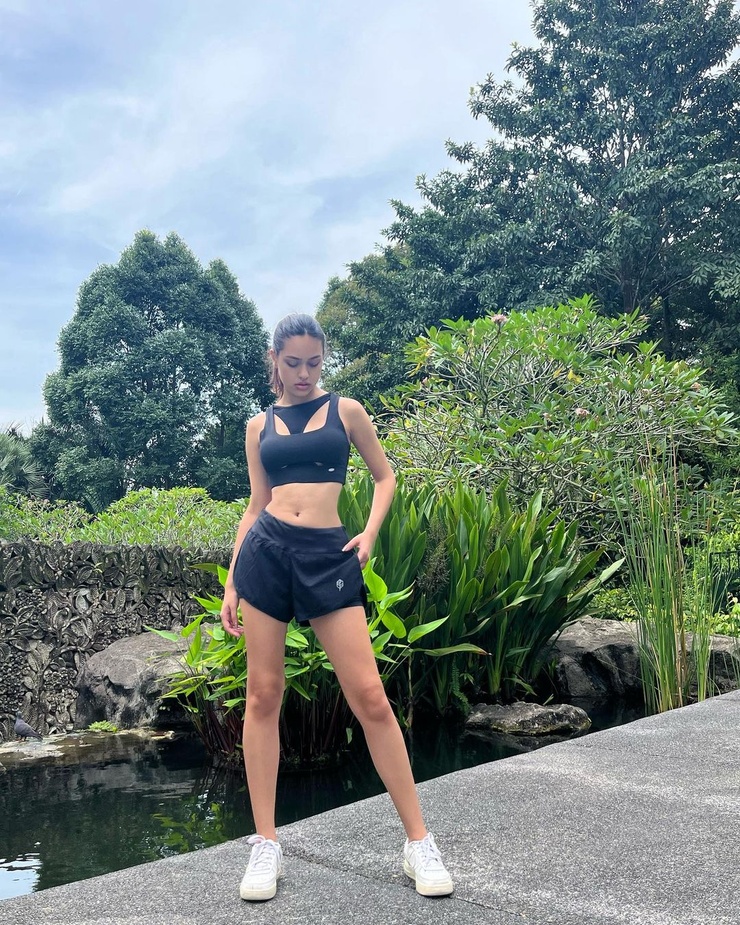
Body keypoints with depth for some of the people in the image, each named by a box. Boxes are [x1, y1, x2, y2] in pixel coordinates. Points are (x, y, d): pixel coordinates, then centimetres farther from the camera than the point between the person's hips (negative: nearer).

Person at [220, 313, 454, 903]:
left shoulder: (345, 410, 9)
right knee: (263, 696, 2)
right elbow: (256, 505, 14)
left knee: (369, 697, -7)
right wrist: (231, 582, 9)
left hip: (329, 555, -2)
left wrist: (370, 533, -1)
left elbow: (386, 476, 15)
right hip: (266, 551, 2)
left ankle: (419, 842, 3)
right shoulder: (260, 426, 13)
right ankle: (266, 844, 14)